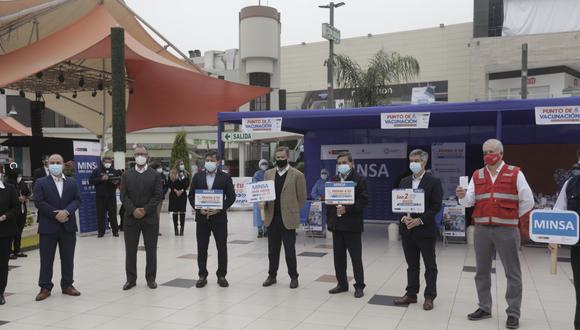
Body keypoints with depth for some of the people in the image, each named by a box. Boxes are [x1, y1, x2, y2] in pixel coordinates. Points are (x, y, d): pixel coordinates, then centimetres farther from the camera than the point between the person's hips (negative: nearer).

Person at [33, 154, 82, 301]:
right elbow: (39, 202, -9)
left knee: (68, 258, 9)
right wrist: (55, 214, -15)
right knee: (46, 259, 4)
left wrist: (66, 211, -16)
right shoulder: (41, 183, 1)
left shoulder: (72, 182, 9)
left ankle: (67, 285, 20)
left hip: (68, 226, 3)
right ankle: (45, 287, 13)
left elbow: (77, 200, 2)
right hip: (48, 227, -2)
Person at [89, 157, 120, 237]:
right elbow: (91, 181, -4)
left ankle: (115, 230, 10)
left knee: (113, 214, 3)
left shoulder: (114, 171, 10)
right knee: (100, 214, 1)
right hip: (100, 197, -1)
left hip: (111, 196, 1)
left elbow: (120, 181, 16)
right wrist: (101, 179, -16)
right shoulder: (97, 171, 3)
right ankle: (101, 231, 11)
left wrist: (117, 182, -8)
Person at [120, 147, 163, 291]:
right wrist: (133, 210, -13)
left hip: (150, 218, -1)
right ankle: (131, 279, 15)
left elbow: (157, 196, -4)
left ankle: (151, 278, 15)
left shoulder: (155, 175, 3)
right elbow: (123, 196, 0)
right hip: (131, 218, 1)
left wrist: (145, 210, -13)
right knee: (130, 250, 5)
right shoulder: (126, 175, 7)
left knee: (151, 250, 4)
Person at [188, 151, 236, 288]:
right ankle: (202, 276, 17)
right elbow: (191, 195, 7)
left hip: (219, 217, -1)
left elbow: (231, 197, -1)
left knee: (222, 248, 3)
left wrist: (220, 209, -13)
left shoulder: (225, 177, 1)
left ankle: (221, 275, 15)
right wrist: (199, 209, -8)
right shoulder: (197, 176, 7)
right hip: (202, 217, 2)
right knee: (202, 249, 6)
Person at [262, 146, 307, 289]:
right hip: (272, 218, 4)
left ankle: (293, 277, 16)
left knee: (290, 250, 3)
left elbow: (302, 197, -1)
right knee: (272, 250, 11)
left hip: (288, 219, -4)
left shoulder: (297, 175, -4)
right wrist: (265, 204, -5)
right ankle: (272, 275, 22)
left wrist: (292, 212, 1)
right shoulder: (268, 174, 9)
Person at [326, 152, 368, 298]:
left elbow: (364, 201, -11)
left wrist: (347, 209, -21)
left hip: (352, 225, -5)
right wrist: (330, 219, 7)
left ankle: (359, 286, 11)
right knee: (338, 256, 10)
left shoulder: (360, 180, -4)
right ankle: (342, 284, 22)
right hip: (336, 224, 5)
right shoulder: (333, 180, 13)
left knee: (356, 257, 1)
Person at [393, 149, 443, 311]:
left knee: (430, 266, 6)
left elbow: (436, 206, -11)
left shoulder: (434, 182, -5)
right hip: (407, 230, 5)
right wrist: (404, 217, -9)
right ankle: (411, 294, 21)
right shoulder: (404, 181, 10)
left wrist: (419, 220, -18)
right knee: (412, 265, 13)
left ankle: (429, 297, 15)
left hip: (426, 230, -4)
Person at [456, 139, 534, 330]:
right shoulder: (477, 176, 8)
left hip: (506, 230, -3)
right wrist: (462, 197, -20)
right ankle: (484, 308, 23)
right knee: (482, 271, 11)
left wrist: (512, 218, 6)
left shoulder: (515, 174, -1)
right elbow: (469, 202, 1)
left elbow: (527, 201, 1)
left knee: (512, 272, 3)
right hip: (481, 229, 4)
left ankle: (513, 313, 12)